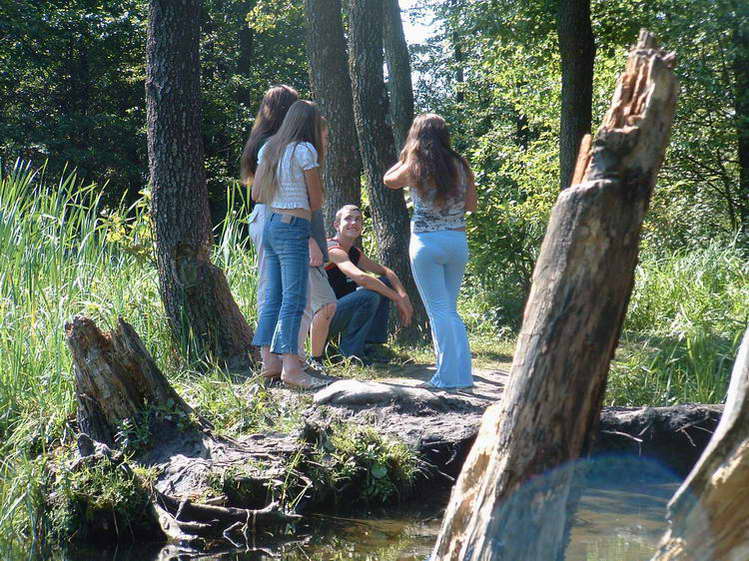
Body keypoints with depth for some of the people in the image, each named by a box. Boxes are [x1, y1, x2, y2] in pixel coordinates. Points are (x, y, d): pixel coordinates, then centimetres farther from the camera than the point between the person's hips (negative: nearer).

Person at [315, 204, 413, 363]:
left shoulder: (355, 253, 12)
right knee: (370, 296, -28)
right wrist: (398, 298, -27)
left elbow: (386, 272, 14)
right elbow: (360, 277, -32)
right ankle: (350, 352, -13)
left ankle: (371, 345, 4)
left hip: (339, 312, 9)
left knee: (384, 284, 6)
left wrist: (404, 296, -5)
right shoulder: (333, 250, -18)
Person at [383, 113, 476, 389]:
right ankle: (463, 375, 13)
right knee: (451, 311, 15)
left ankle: (448, 376, -2)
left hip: (426, 242, -4)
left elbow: (389, 180, 12)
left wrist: (406, 158, 18)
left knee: (439, 311, -1)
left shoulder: (416, 167, -7)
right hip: (458, 242, 4)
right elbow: (471, 205, 9)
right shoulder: (461, 165, 1)